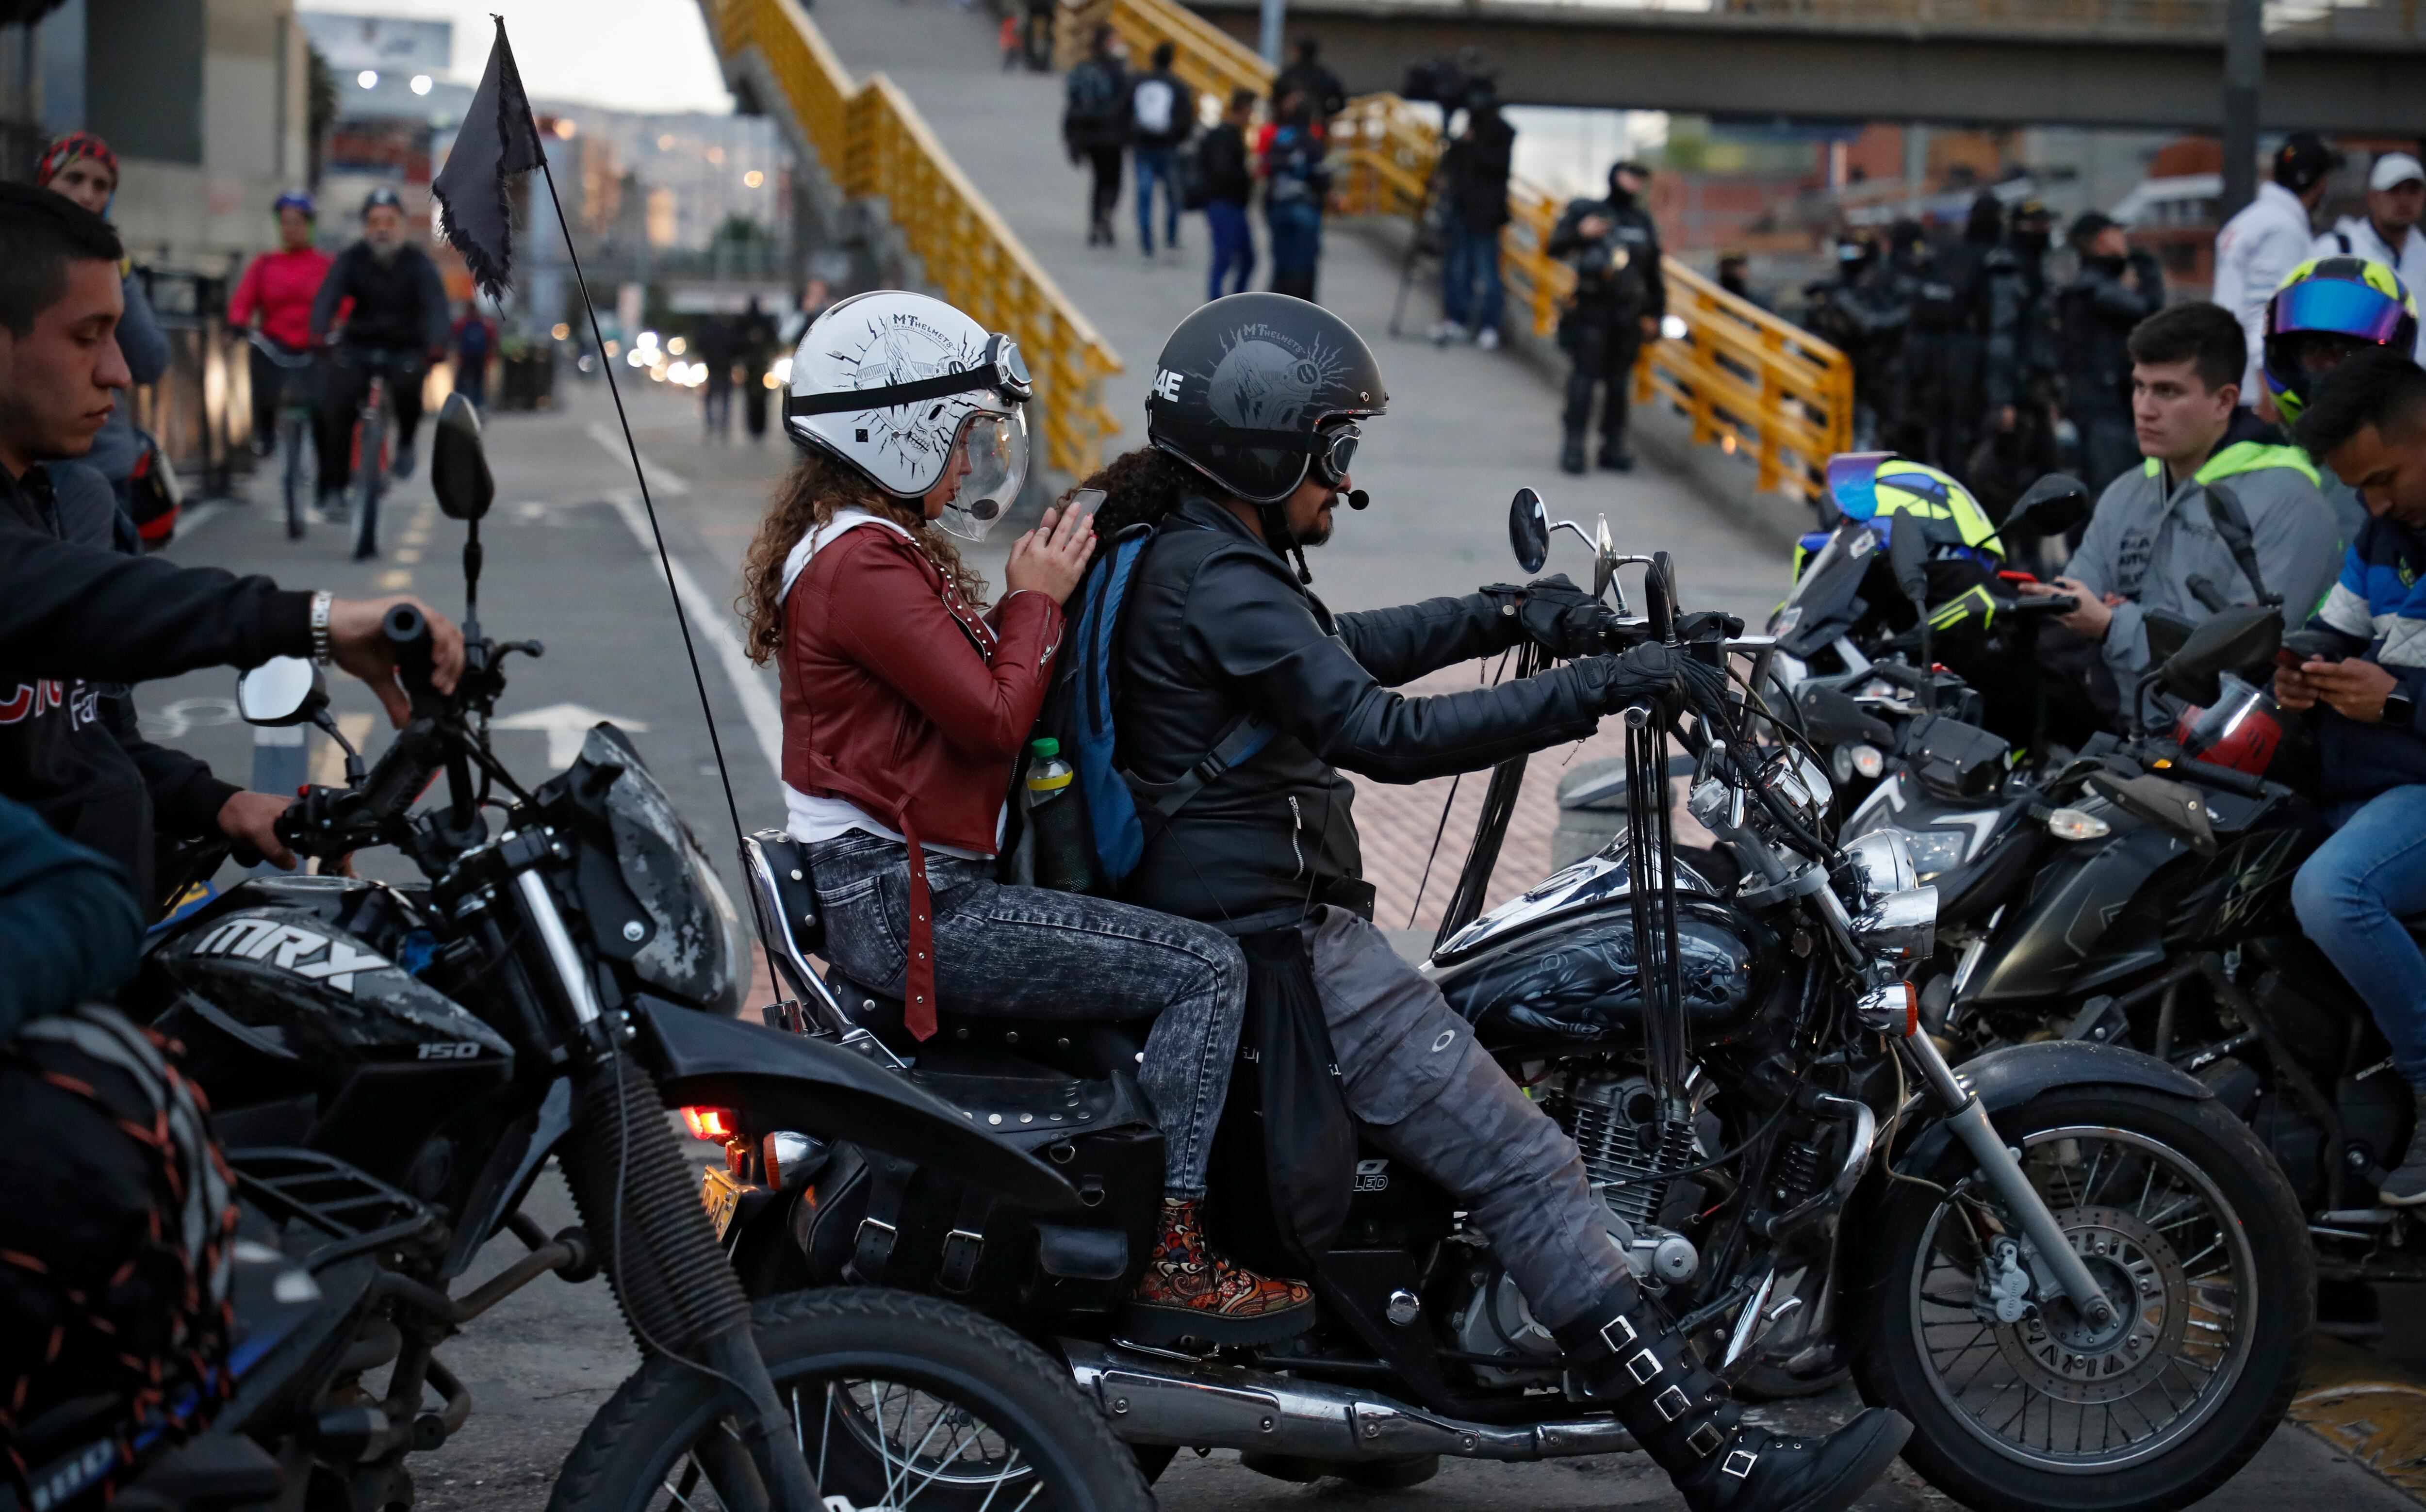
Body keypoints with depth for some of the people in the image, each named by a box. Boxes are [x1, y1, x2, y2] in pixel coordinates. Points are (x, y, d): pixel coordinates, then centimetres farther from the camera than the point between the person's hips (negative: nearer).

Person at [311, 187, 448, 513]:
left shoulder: (418, 263, -6)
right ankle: (333, 490, -9)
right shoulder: (351, 260, -3)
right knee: (336, 408, -18)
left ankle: (405, 443, -4)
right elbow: (329, 295, -19)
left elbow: (435, 303, -21)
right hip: (357, 348, 1)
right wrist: (319, 333, -40)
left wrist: (436, 344, -41)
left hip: (405, 349, -1)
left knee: (408, 383, -33)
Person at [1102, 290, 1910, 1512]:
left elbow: (1336, 647, 22)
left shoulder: (1165, 549, 11)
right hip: (1279, 942, -11)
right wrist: (1592, 690, -24)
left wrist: (1507, 615, 13)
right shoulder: (1221, 584, -20)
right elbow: (1383, 731, -26)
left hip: (1208, 925, 11)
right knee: (1527, 1170, -13)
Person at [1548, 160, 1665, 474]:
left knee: (1619, 382, 6)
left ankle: (1614, 445, 12)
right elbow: (1555, 246, -2)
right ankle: (1574, 445, -6)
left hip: (1629, 316, 4)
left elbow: (1654, 274, 20)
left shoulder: (1643, 222, 17)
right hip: (1591, 310, -4)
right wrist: (1580, 233, -20)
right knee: (1585, 376, -7)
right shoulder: (1585, 211, 4)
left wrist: (1654, 315, 15)